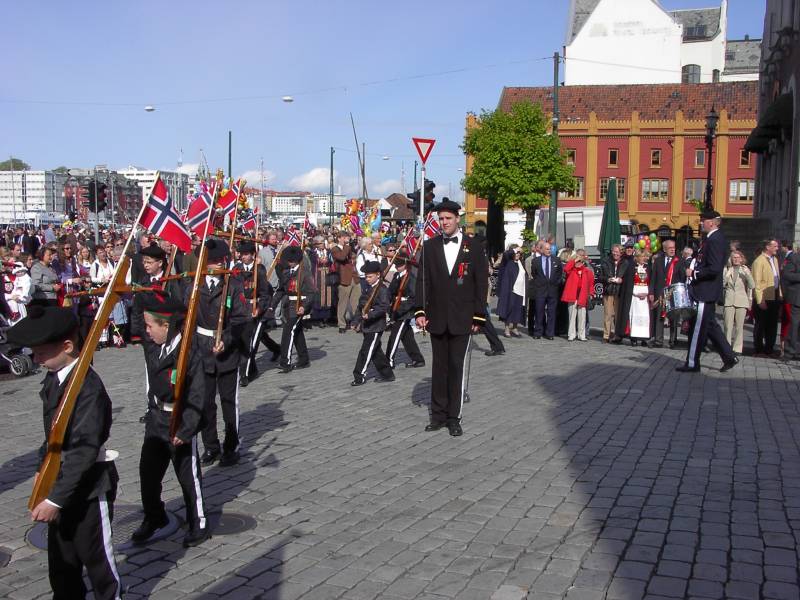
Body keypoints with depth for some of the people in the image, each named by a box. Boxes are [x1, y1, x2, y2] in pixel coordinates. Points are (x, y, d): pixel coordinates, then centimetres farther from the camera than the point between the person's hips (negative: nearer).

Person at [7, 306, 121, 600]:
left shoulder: (88, 388, -25)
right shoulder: (53, 380, 3)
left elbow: (84, 450, -26)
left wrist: (55, 499, -25)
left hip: (89, 490, -8)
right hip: (60, 485, 8)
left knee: (98, 563, 9)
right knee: (61, 565, 20)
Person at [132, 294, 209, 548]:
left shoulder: (188, 352, -21)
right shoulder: (152, 348, 0)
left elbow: (196, 396, -20)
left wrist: (185, 429, -20)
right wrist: (151, 414, 13)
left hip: (180, 424, -7)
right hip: (156, 422, 7)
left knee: (188, 476, 6)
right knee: (148, 472, 14)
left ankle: (199, 525, 21)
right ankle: (154, 518, 35)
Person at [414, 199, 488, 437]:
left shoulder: (474, 247, 1)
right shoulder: (430, 246, 6)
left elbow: (481, 284, 0)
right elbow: (423, 280, 3)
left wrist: (479, 317, -4)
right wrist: (420, 311, -6)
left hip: (462, 319, -2)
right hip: (437, 318, 2)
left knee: (457, 367, 0)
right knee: (439, 367, 10)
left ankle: (454, 417, 9)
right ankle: (438, 414, 18)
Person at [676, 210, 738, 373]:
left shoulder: (714, 240, -18)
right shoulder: (713, 238, 13)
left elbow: (714, 268, -25)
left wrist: (694, 273, -17)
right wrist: (694, 271, 10)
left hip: (706, 292, -10)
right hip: (707, 291, 10)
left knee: (698, 328, -2)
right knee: (710, 325, 16)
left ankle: (692, 364, 6)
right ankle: (729, 357, 21)